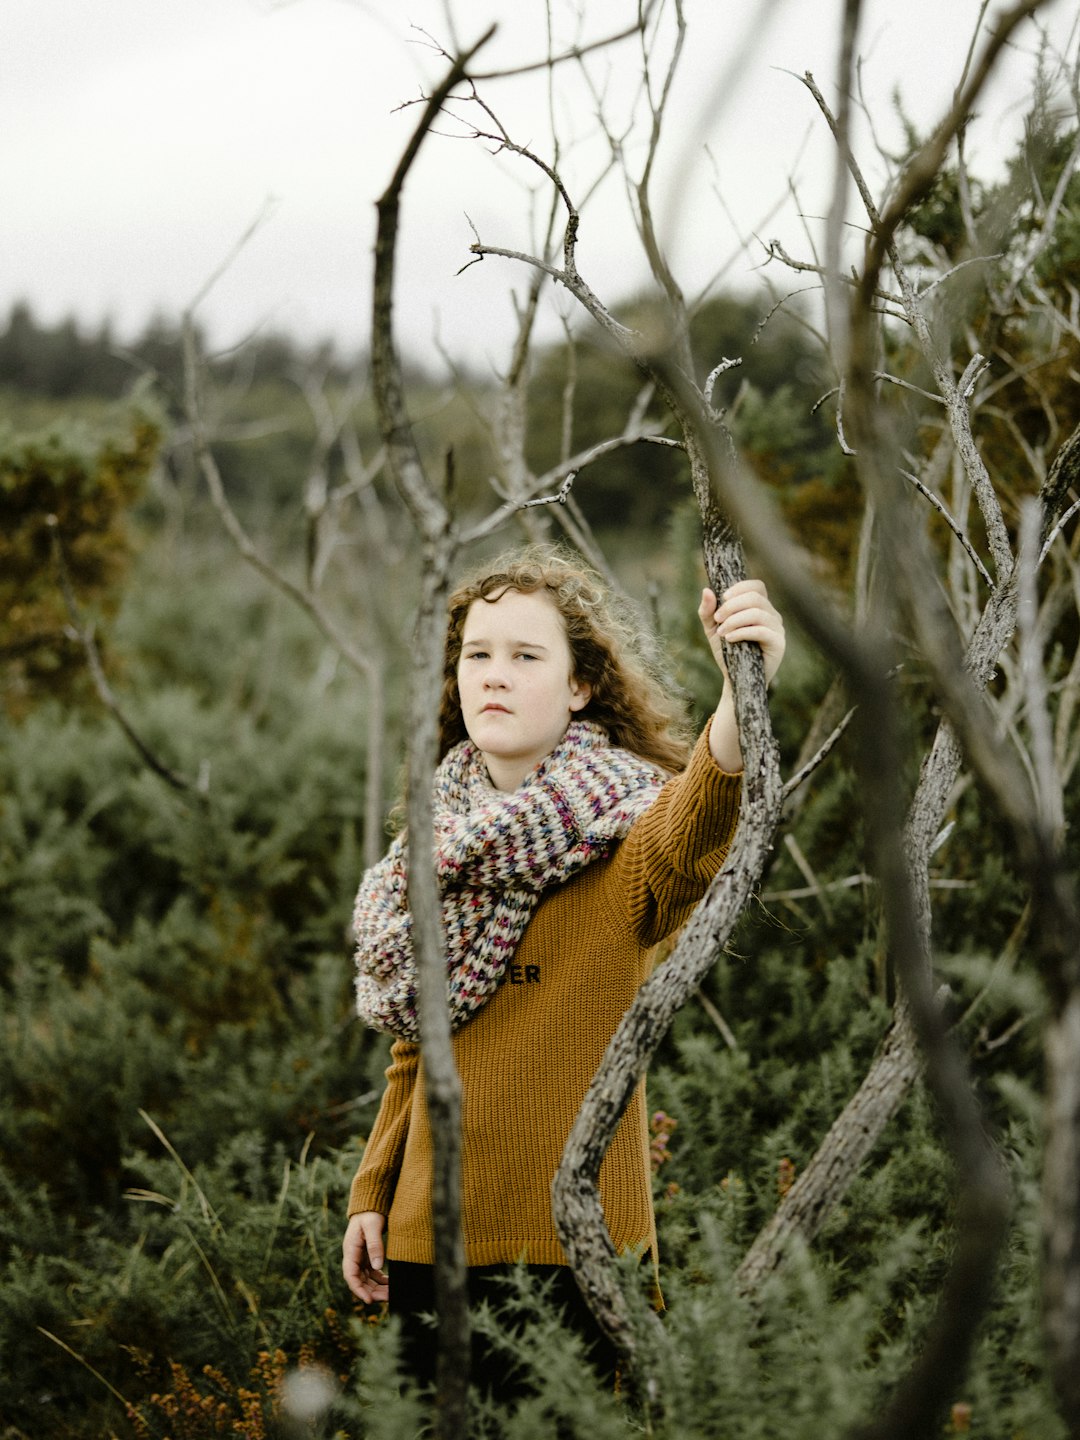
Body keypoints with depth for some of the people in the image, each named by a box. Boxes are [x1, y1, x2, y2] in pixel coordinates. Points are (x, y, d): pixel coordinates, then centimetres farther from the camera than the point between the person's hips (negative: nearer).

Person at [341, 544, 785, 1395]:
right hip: (429, 1240, 6)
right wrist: (371, 1194, 15)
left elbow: (688, 834, -35)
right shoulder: (446, 842, 11)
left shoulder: (621, 831, -9)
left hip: (572, 1248, -5)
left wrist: (743, 694, -54)